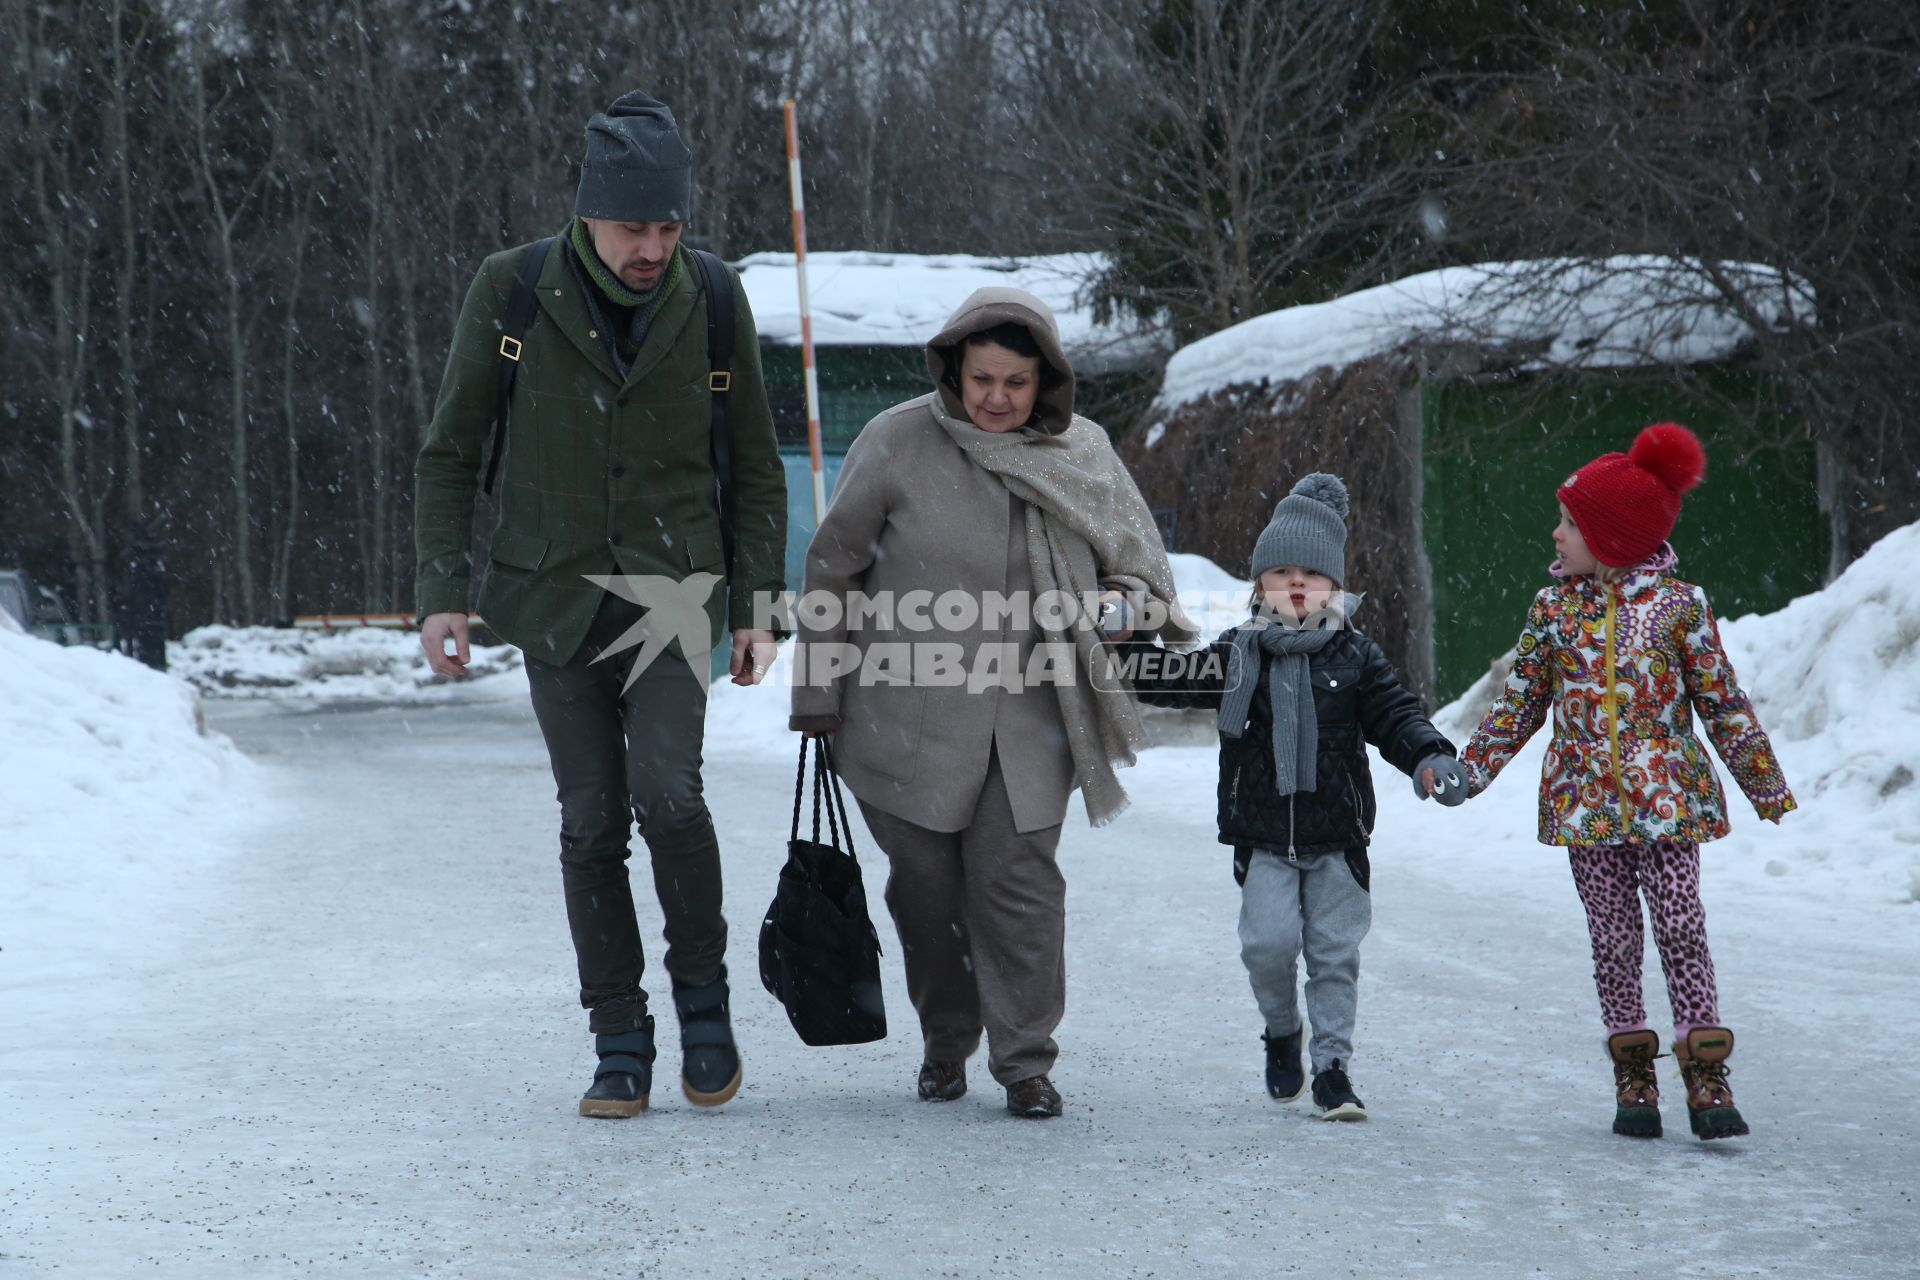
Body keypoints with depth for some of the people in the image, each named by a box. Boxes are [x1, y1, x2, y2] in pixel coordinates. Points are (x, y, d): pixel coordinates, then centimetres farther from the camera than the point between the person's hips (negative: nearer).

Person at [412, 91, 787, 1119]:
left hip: (673, 588, 0)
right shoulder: (510, 292, -5)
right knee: (591, 820, -1)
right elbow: (450, 453, 2)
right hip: (555, 595, 1)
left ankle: (703, 997, 4)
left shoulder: (713, 303, -2)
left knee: (667, 792, -18)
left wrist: (757, 604, 0)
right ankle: (620, 1046, 10)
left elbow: (755, 467, 6)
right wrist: (441, 591, -5)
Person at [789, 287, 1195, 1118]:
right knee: (926, 887, 7)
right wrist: (819, 697, 5)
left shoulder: (1082, 453, 2)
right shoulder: (898, 443, -6)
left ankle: (1025, 1061, 4)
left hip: (1028, 715, 1)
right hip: (909, 714, -1)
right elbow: (833, 568, 3)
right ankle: (945, 1043, 29)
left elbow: (1141, 560, 14)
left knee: (1019, 881, -8)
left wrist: (1122, 601, -11)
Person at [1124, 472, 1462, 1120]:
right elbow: (1170, 681, 7)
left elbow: (1395, 713, 1)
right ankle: (1282, 1032, 17)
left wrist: (1429, 756, -16)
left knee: (1334, 950, 3)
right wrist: (1127, 647, -7)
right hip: (1262, 831, 0)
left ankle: (1332, 1065, 12)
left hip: (1338, 831, 0)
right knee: (1269, 940, -11)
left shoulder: (1355, 655, 3)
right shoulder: (1237, 654, 4)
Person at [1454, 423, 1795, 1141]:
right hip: (1585, 802, 3)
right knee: (1612, 938, 4)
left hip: (1665, 798, -3)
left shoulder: (1678, 605, -2)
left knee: (1681, 929, -7)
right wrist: (1471, 769, 6)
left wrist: (1765, 784, 4)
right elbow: (1521, 702, 13)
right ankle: (1633, 1076, 13)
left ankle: (1706, 1077, -3)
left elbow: (1722, 702, 3)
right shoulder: (1554, 609, 6)